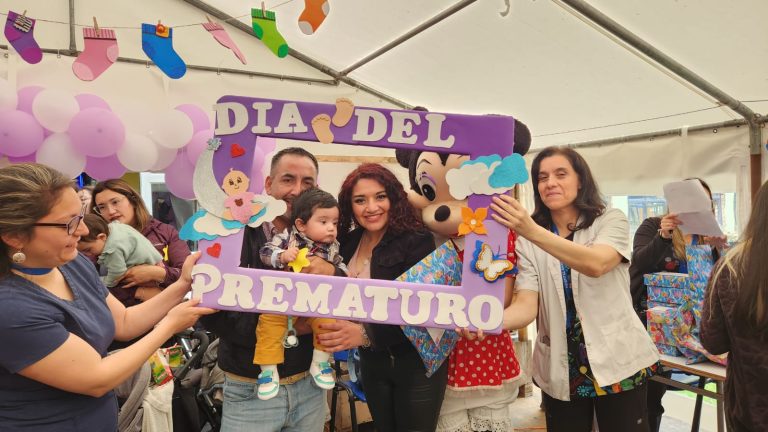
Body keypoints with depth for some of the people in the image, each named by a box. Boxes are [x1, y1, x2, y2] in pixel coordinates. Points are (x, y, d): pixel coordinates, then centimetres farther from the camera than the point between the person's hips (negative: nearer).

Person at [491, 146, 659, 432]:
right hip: (560, 367, 2)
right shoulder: (527, 241, 0)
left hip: (616, 359, -1)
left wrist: (533, 232, -37)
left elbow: (596, 264, -26)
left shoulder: (611, 221, -4)